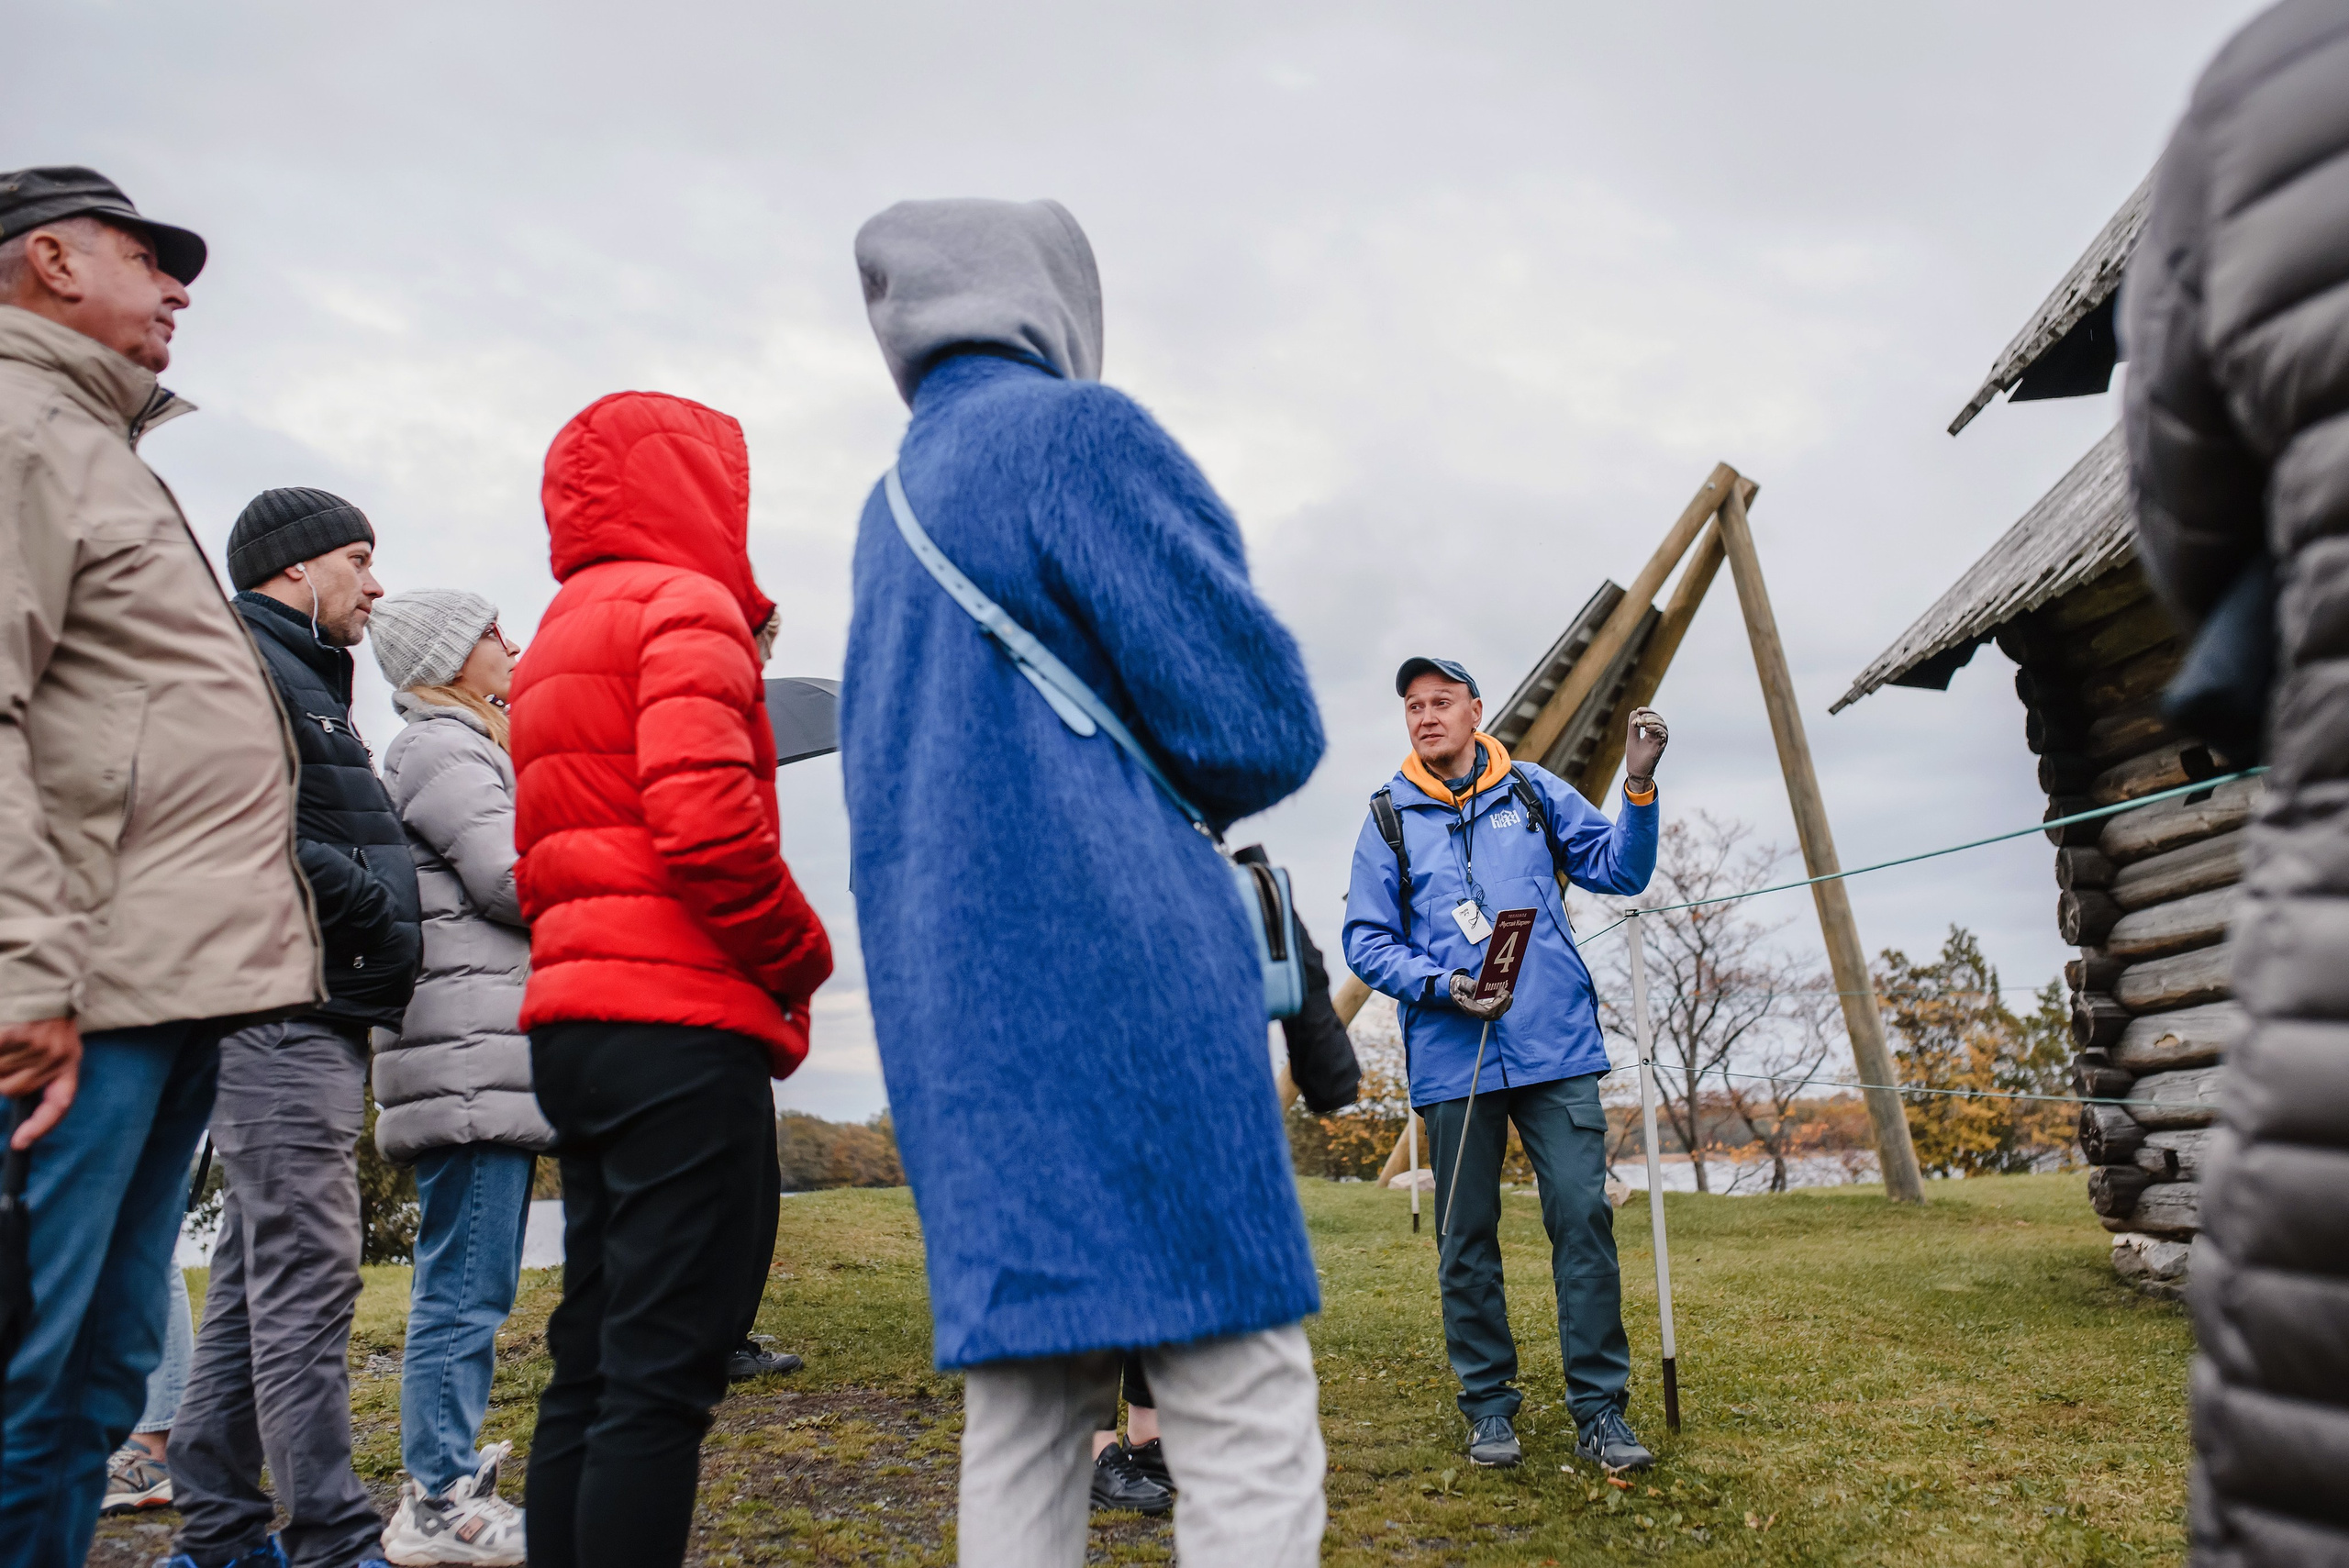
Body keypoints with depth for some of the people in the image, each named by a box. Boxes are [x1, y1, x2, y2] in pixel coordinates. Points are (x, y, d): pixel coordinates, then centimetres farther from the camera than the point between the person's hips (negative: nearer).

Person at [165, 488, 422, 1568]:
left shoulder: (301, 677, 25)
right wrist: (368, 899, -14)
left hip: (310, 1020, 10)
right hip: (284, 1011, -10)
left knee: (256, 1279, 13)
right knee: (305, 1282, -9)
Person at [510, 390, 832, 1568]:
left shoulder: (558, 639, 24)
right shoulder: (687, 609, -6)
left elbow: (540, 863, 21)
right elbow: (705, 821, -19)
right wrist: (801, 955, -6)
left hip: (573, 1017, 10)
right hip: (683, 1019, -9)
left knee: (593, 1360, 14)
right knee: (665, 1372, -7)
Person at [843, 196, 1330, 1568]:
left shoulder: (892, 505, 20)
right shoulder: (1077, 431, -4)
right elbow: (1262, 723, -9)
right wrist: (1192, 794, 12)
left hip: (953, 1016, 8)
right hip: (1123, 986, -8)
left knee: (1024, 1415, 11)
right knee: (1249, 1422, -4)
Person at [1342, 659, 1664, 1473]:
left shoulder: (1535, 791, 11)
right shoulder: (1389, 819, 6)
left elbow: (1619, 868, 11)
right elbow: (1366, 942, 4)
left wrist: (1639, 787, -5)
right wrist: (1440, 985, -12)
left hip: (1556, 1048, 1)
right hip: (1452, 1060, 0)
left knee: (1584, 1220, -3)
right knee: (1467, 1240, 6)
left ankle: (1599, 1410, 9)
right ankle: (1488, 1407, 20)